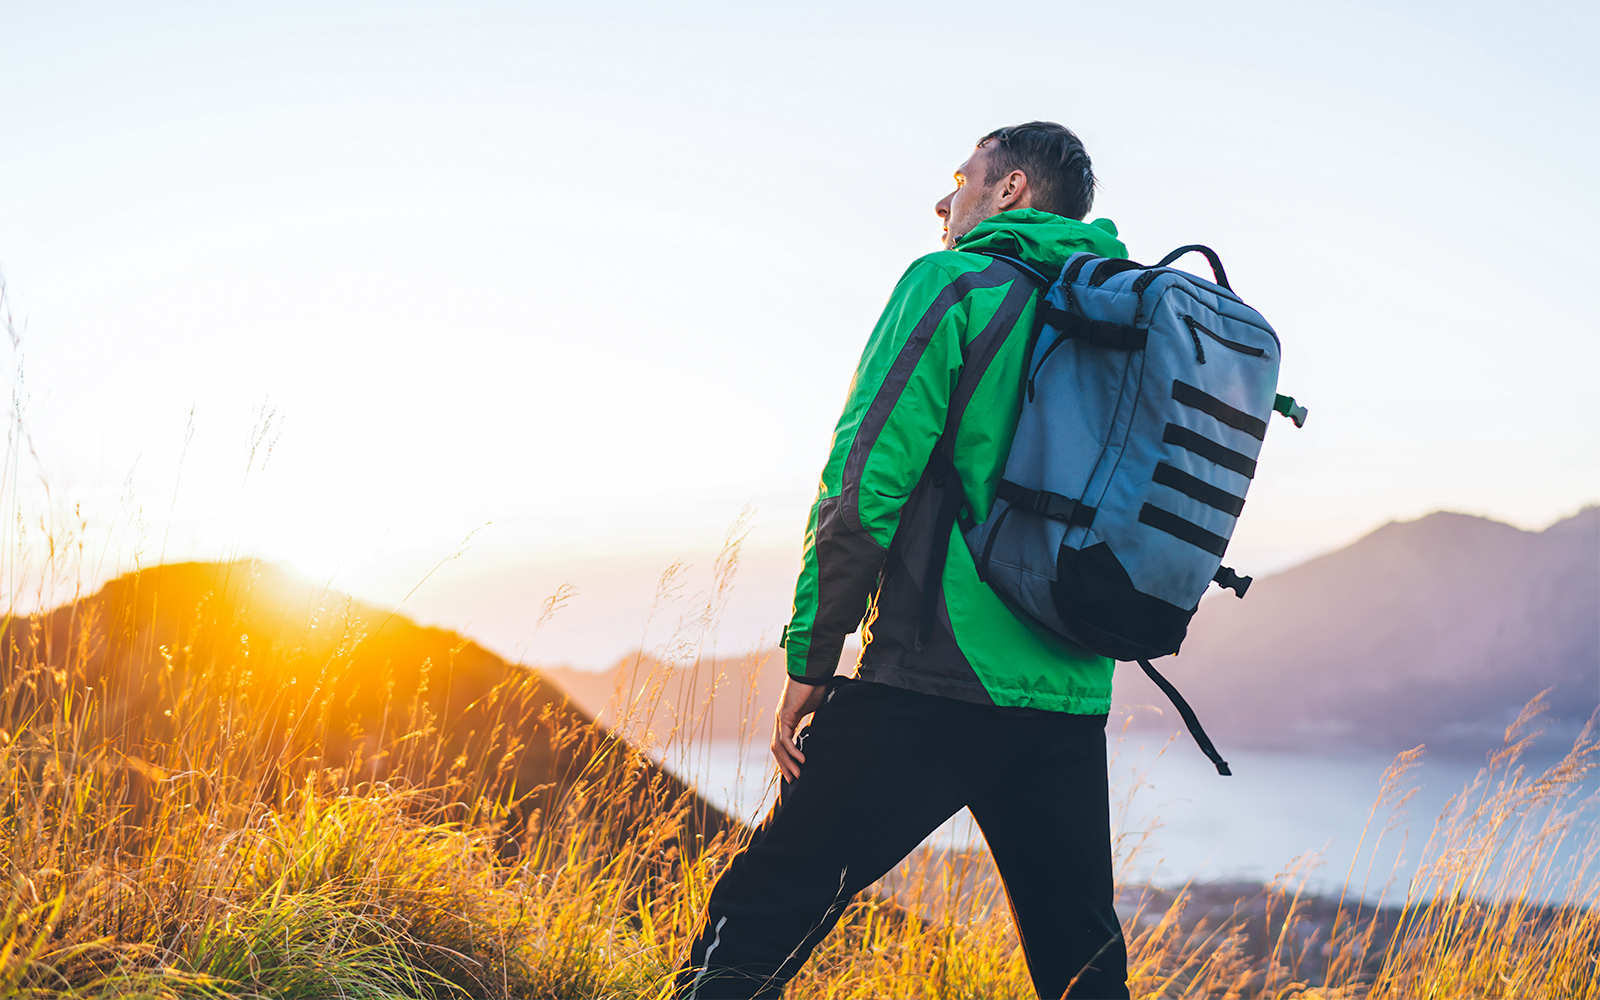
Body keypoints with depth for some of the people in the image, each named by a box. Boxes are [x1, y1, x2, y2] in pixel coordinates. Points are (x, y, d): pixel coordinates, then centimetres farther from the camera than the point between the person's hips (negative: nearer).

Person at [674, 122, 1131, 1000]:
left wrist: (810, 659, -7)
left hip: (936, 681, -7)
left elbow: (866, 483, -12)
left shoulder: (955, 285, -3)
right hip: (1072, 704, 7)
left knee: (755, 923, -1)